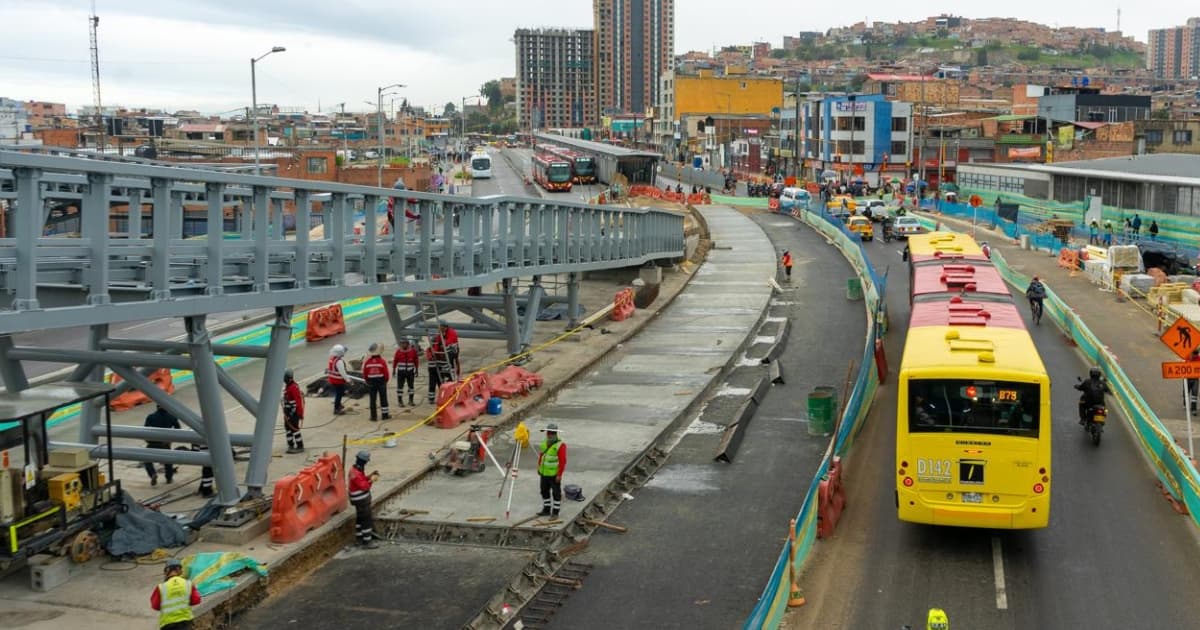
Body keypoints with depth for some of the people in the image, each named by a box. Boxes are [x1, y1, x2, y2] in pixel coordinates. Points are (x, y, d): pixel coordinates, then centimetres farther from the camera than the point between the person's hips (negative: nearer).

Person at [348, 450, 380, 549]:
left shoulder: (356, 469, 5)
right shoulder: (355, 473, -26)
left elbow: (362, 480, 13)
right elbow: (363, 486, -27)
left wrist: (370, 476, 1)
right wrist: (371, 480, -19)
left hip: (361, 498, 11)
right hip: (361, 500, -11)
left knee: (360, 518, 20)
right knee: (366, 520, -6)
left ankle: (360, 538, 31)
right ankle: (366, 542, -2)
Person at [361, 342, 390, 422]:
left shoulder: (367, 362, -7)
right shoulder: (382, 361, -13)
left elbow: (364, 373, -2)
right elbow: (386, 373, -11)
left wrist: (367, 381, 15)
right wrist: (385, 381, 9)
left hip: (371, 382, 1)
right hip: (381, 381, -1)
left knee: (372, 400, 7)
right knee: (383, 399, 10)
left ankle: (373, 417, 8)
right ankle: (385, 415, 15)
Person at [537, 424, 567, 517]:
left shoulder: (560, 445, -16)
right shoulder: (544, 443, 7)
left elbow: (563, 461, -18)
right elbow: (540, 456, 18)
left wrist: (559, 474, -20)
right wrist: (539, 468, 18)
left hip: (554, 474, -7)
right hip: (544, 473, 8)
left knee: (556, 493, 3)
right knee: (544, 491, 16)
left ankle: (555, 512, 12)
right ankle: (546, 510, 30)